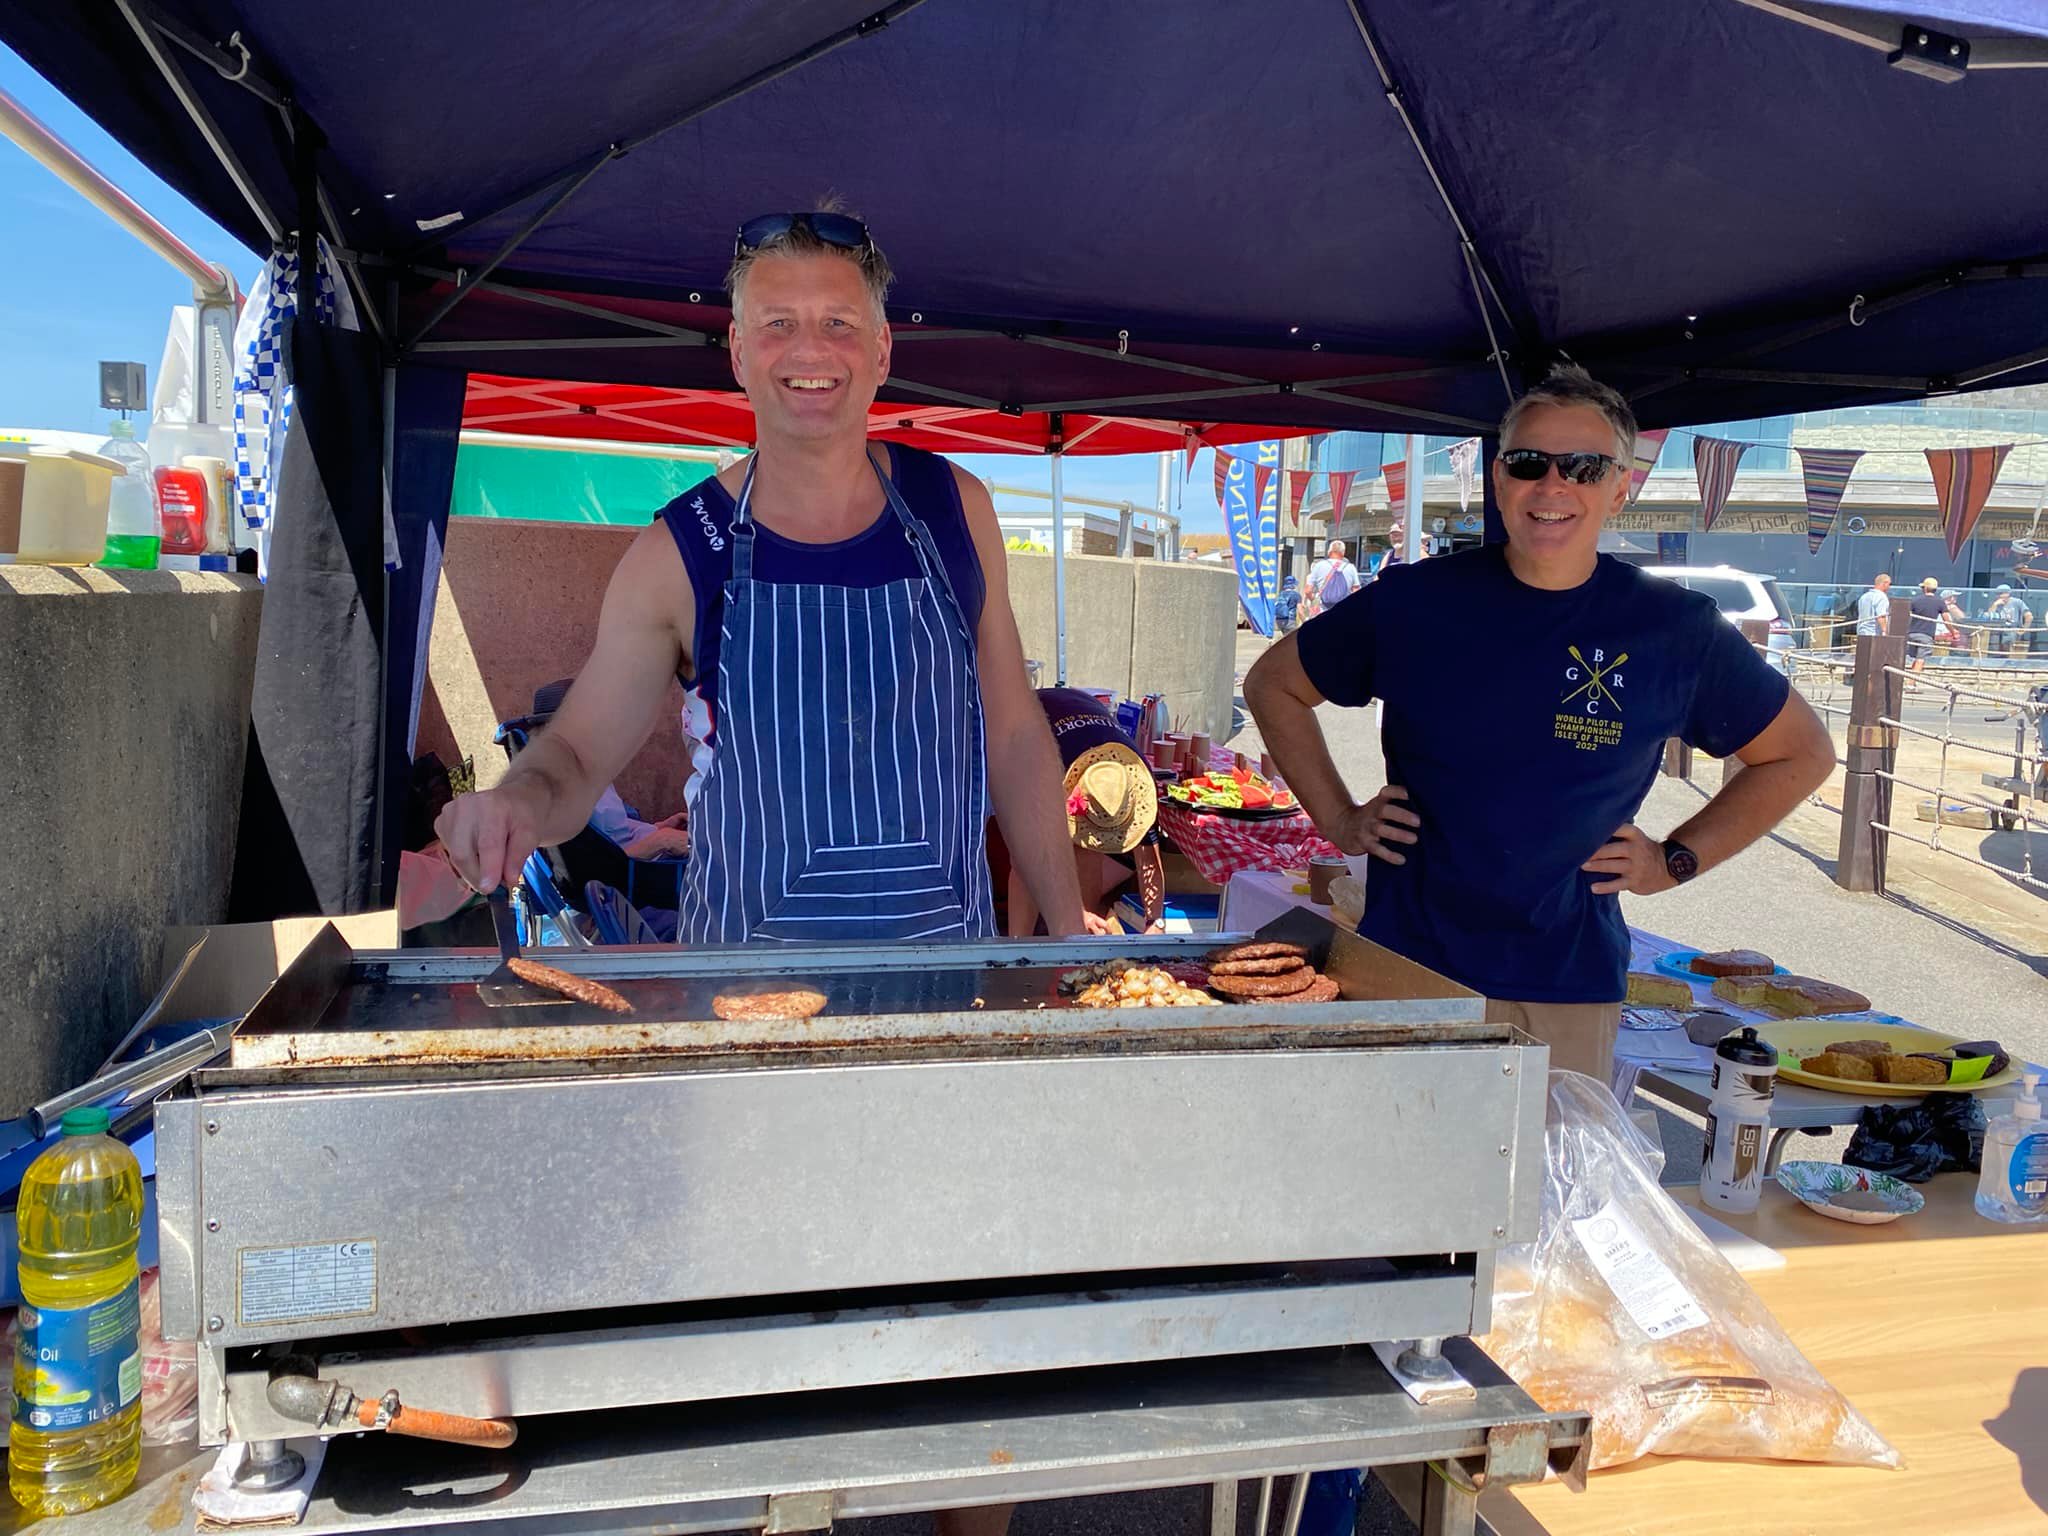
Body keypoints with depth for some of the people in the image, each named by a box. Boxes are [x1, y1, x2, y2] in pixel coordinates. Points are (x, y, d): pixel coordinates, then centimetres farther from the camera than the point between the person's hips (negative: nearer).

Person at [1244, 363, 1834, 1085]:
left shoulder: (1677, 631, -1)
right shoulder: (1415, 603, -2)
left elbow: (1803, 754, 14)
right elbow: (1273, 685, 12)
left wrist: (1676, 858, 6)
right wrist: (1339, 819, 4)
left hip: (1571, 986, 0)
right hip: (1405, 965, 0)